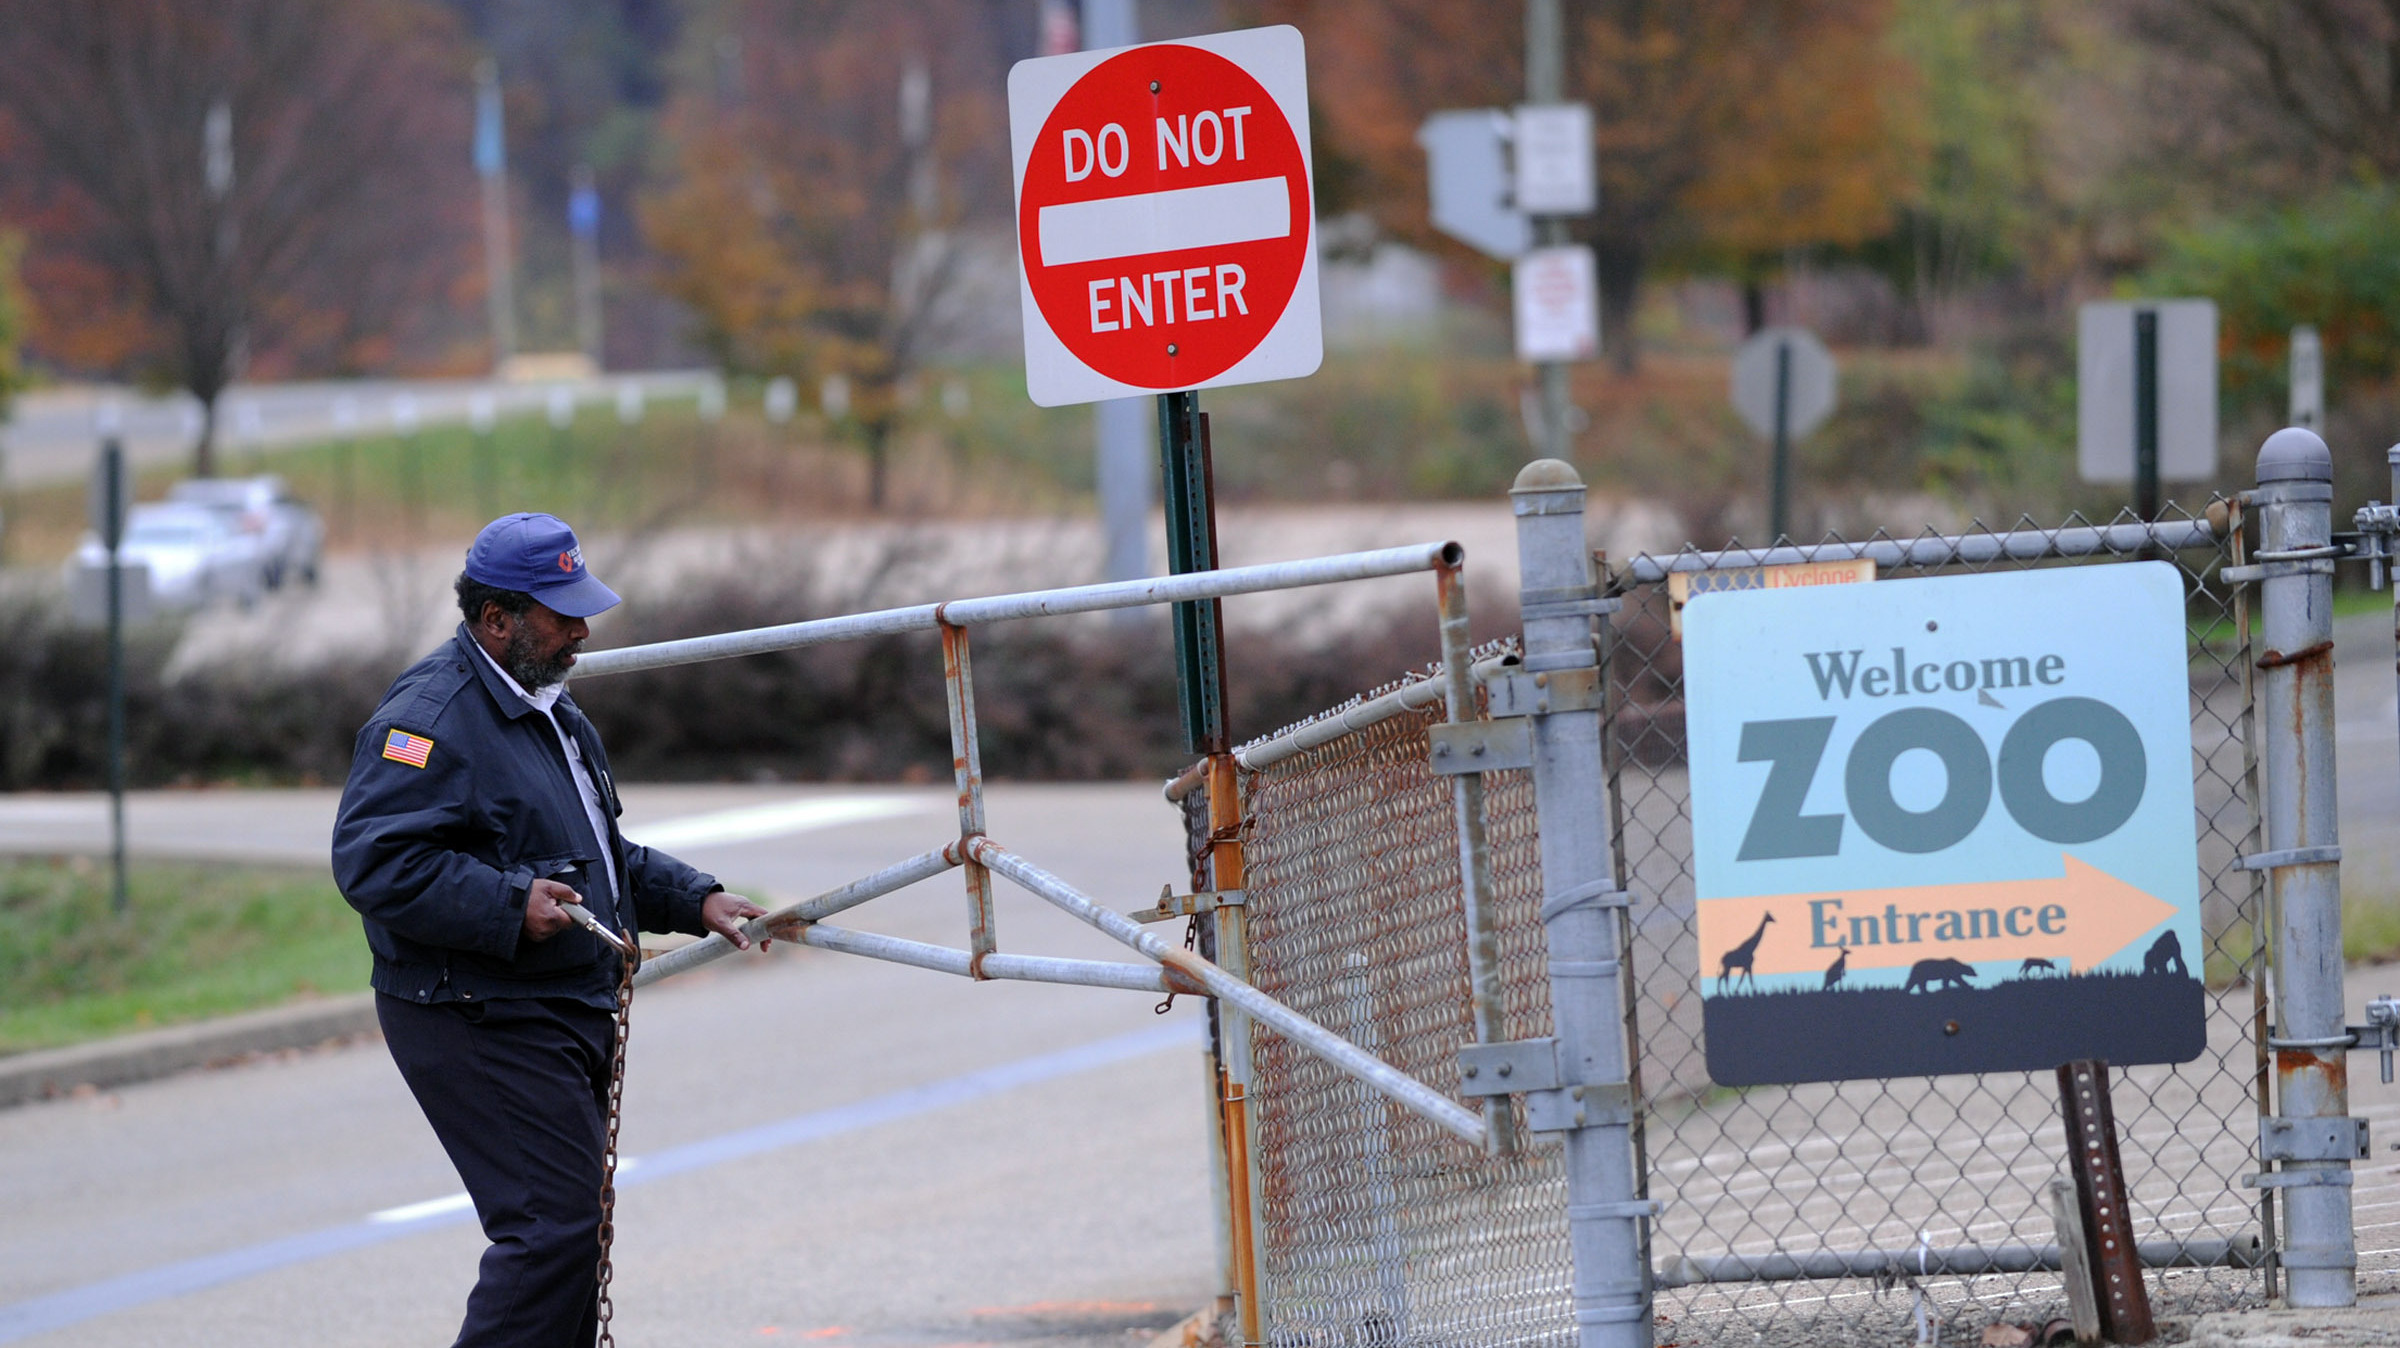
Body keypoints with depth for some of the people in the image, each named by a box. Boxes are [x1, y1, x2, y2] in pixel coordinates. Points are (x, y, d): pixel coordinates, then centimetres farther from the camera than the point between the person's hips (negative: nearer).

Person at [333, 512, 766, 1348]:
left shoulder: (545, 706, 19)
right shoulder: (431, 715, -16)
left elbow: (601, 854, 32)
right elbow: (371, 861, -26)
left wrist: (694, 901, 21)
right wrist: (509, 905, -30)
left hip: (570, 1017, 10)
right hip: (479, 1024, -10)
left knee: (573, 1229, 11)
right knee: (556, 1224, -17)